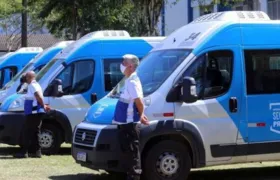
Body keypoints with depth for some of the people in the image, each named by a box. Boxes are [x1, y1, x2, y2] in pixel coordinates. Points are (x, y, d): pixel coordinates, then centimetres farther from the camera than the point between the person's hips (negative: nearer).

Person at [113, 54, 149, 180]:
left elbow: (139, 101, -23)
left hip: (130, 124, -10)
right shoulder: (130, 80, 15)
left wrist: (140, 116, -9)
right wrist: (140, 116, 15)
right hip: (126, 123, 10)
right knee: (128, 152, 14)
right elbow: (137, 102, 22)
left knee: (132, 153, -6)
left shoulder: (132, 82, -17)